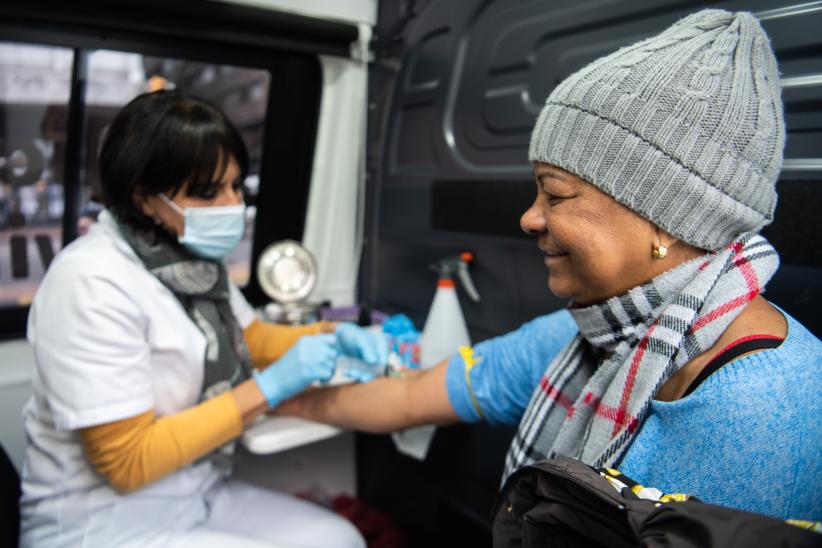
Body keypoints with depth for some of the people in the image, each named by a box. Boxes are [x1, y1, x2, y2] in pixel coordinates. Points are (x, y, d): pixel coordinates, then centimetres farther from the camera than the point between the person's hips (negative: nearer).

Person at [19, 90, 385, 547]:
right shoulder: (91, 282, -24)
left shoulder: (195, 256, -2)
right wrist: (269, 388, -25)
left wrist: (332, 335, -5)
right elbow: (126, 462, -23)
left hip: (198, 492, 7)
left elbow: (248, 338, 14)